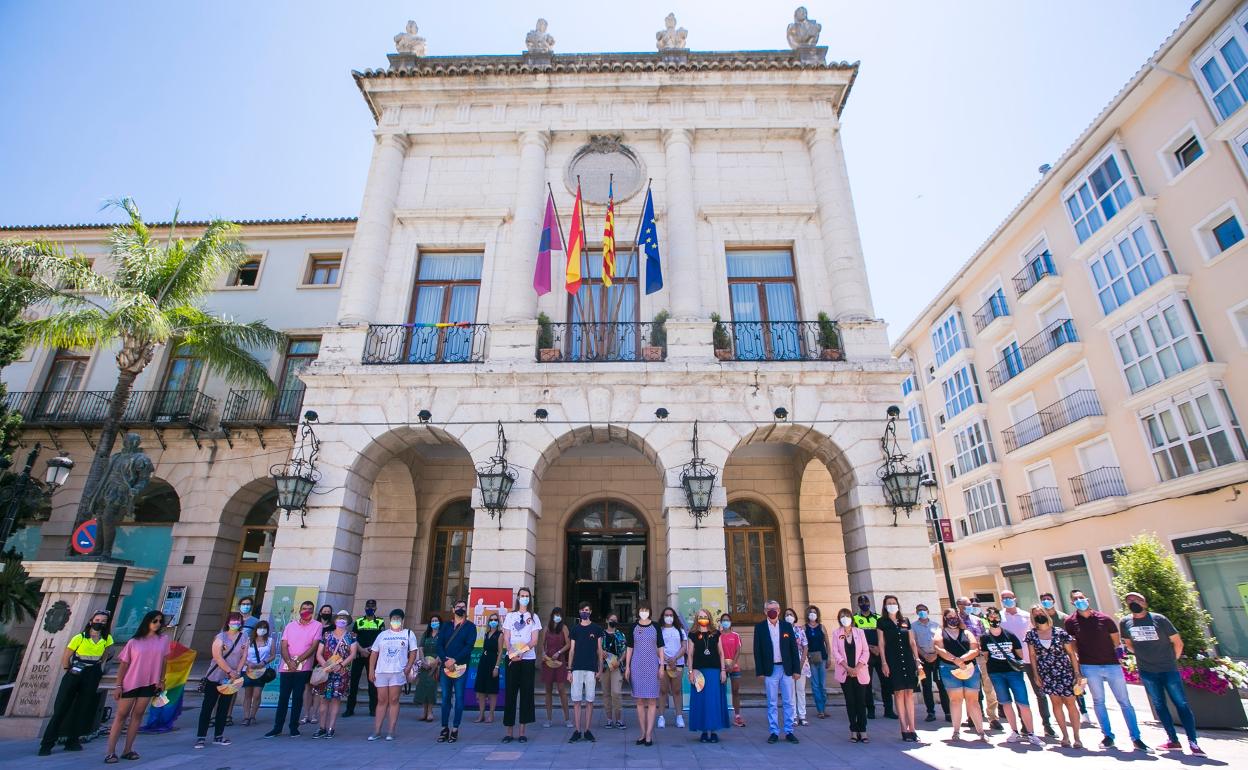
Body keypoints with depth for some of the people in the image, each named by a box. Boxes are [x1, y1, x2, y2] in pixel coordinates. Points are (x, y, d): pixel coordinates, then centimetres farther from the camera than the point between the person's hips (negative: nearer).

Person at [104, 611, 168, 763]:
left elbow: (164, 661, 6)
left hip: (149, 684, 2)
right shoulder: (134, 642, -4)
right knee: (121, 715, 2)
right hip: (130, 683, -2)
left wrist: (161, 680, 2)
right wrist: (118, 685, -5)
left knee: (137, 715, 6)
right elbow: (123, 664, -1)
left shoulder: (163, 641, 2)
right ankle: (110, 751, 8)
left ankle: (128, 749, 14)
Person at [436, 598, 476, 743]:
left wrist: (454, 660, -16)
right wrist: (445, 660, -12)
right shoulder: (446, 626, 13)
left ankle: (455, 729, 8)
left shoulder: (470, 626, 3)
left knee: (459, 697, 0)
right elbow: (439, 644, 4)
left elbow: (469, 646, -8)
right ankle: (444, 728, 15)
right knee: (445, 697, 5)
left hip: (461, 666, -3)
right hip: (446, 665, 3)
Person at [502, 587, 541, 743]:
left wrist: (522, 652, -17)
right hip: (512, 659, 0)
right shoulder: (510, 616, 10)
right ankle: (508, 732, 8)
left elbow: (534, 640, -1)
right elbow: (506, 639, 3)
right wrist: (512, 653, -15)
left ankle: (522, 732, 7)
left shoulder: (534, 618, 8)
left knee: (526, 693, 0)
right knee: (510, 693, 0)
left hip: (528, 659, 0)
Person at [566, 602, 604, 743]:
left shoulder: (597, 629, 3)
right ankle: (577, 730, 9)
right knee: (576, 700, 1)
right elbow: (571, 650, 8)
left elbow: (599, 650, 5)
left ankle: (587, 730, 12)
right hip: (577, 668, 1)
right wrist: (569, 670, 3)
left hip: (591, 669, -1)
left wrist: (600, 669, 0)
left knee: (589, 700, 3)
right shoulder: (575, 629, 7)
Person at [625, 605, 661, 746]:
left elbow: (660, 647, 6)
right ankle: (643, 733, 14)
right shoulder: (634, 627, 6)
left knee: (652, 700, -3)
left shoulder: (655, 626, 4)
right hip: (637, 665, 1)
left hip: (652, 665, -1)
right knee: (639, 701, 5)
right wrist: (627, 666, 4)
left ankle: (649, 734, 2)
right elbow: (630, 648, 8)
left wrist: (662, 665, -1)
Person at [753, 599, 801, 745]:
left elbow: (794, 648, 4)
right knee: (772, 703, 6)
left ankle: (789, 731, 18)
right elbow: (757, 651, -2)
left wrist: (797, 669, -1)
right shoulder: (760, 628, -2)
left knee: (788, 702, 8)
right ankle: (774, 732, 15)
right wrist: (760, 672, -5)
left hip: (786, 669, 1)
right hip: (770, 670, -1)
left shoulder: (787, 626, 3)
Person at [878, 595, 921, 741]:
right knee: (899, 692, -4)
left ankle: (911, 728, 5)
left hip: (908, 660, 3)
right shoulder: (882, 622, 3)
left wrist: (917, 660, 6)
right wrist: (884, 663, -6)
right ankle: (904, 729, 2)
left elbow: (912, 642, 14)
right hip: (893, 661, -3)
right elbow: (881, 644, 0)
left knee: (909, 693, 1)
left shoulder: (905, 620, 12)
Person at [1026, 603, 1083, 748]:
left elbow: (1071, 653, 1)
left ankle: (1076, 737, 11)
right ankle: (1065, 736, 17)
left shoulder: (1060, 632, -4)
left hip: (1064, 672, -1)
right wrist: (1036, 674, 2)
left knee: (1070, 703, 0)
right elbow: (1033, 655, 4)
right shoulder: (1031, 635, 0)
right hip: (1046, 675, 1)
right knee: (1056, 703, 7)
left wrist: (1077, 673, -2)